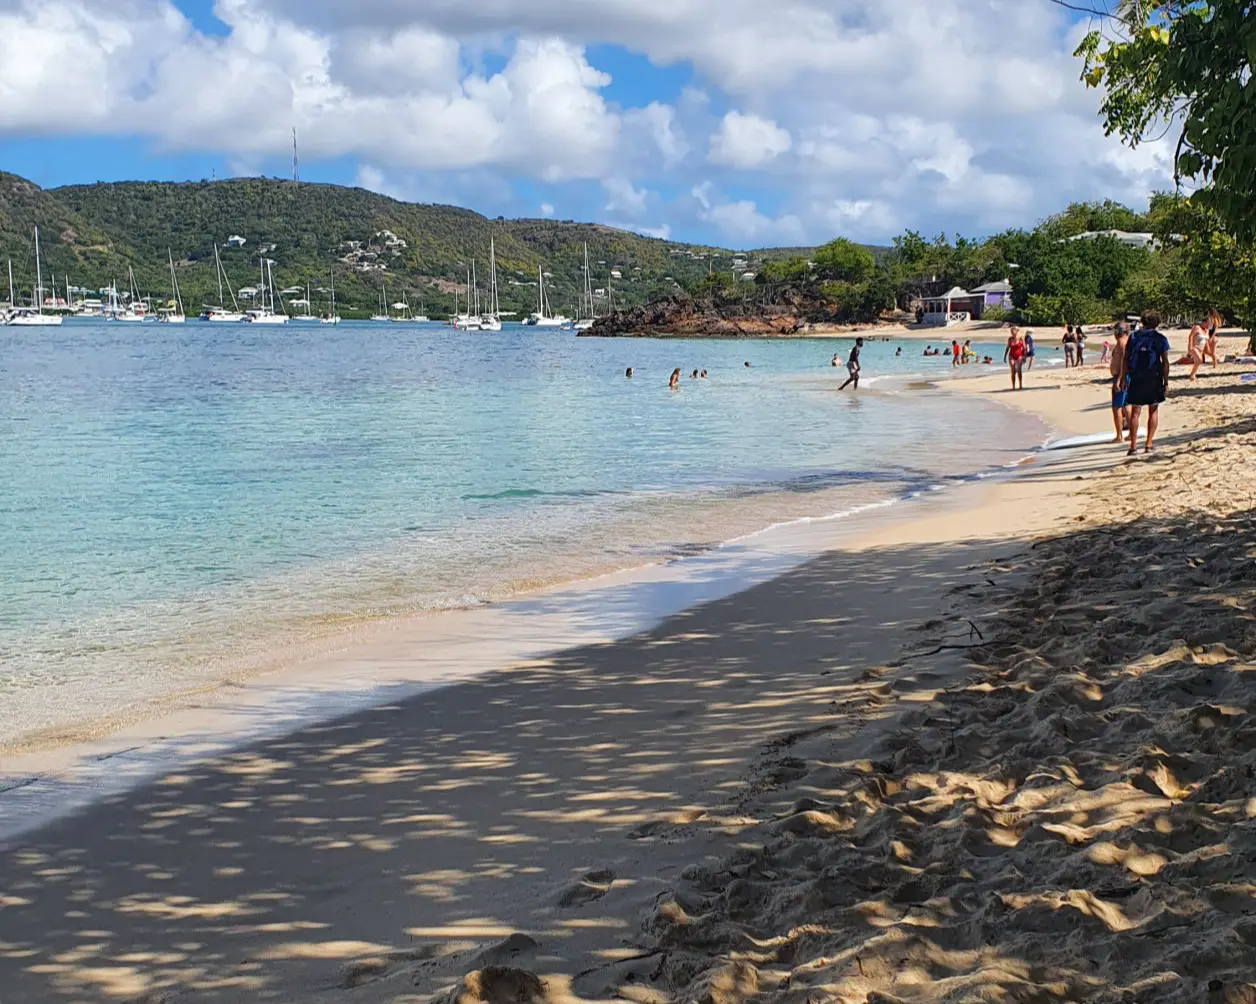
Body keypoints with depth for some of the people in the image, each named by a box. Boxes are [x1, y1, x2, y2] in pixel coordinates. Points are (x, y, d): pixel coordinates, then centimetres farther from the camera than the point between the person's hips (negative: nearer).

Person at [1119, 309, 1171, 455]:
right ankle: (1148, 445, 7)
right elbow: (1165, 362, -5)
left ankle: (1132, 447, -1)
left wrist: (1123, 377, 5)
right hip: (1154, 379, -1)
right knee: (1153, 411, 10)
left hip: (1136, 379, 1)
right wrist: (1166, 382, -2)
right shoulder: (1161, 339, -1)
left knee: (1135, 412, 5)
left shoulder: (1133, 337, 4)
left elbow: (1125, 359, 2)